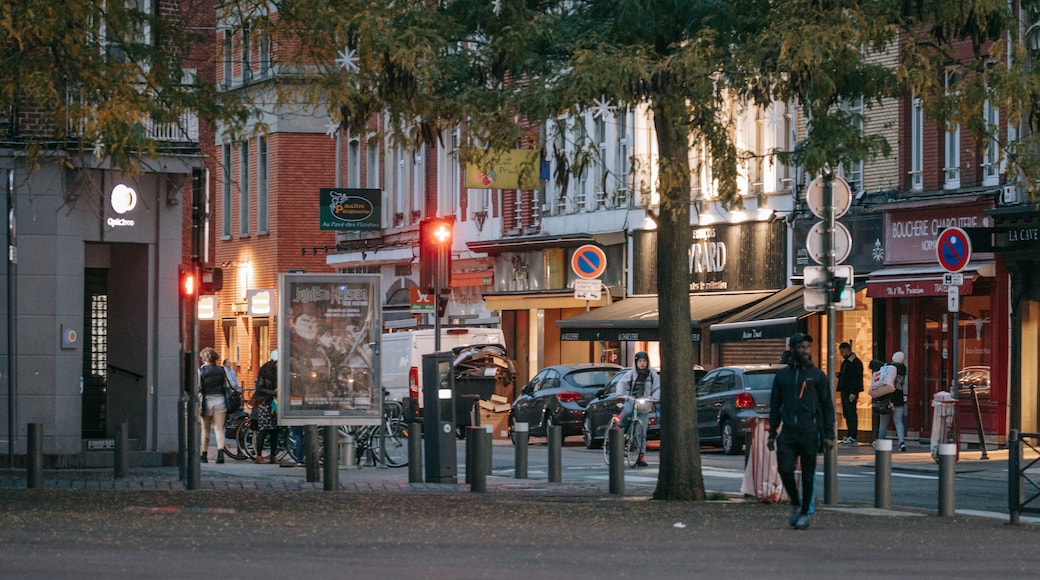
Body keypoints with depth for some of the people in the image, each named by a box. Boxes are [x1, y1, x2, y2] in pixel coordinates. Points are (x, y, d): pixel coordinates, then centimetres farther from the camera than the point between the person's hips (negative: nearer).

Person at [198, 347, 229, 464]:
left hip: (206, 401, -2)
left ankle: (204, 455, 17)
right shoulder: (222, 370, 5)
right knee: (219, 429, 0)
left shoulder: (200, 371, -4)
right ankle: (220, 452, -20)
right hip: (220, 400, 2)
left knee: (205, 429, 12)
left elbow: (198, 389, -7)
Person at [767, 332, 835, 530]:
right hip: (788, 432, 2)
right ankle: (795, 503, 12)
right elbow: (775, 405, 16)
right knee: (785, 469, -11)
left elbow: (827, 406, 4)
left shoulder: (817, 375, 4)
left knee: (808, 474, 1)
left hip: (809, 432, -2)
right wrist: (772, 434, 11)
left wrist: (829, 434, -3)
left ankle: (805, 513, 11)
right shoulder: (782, 375, 11)